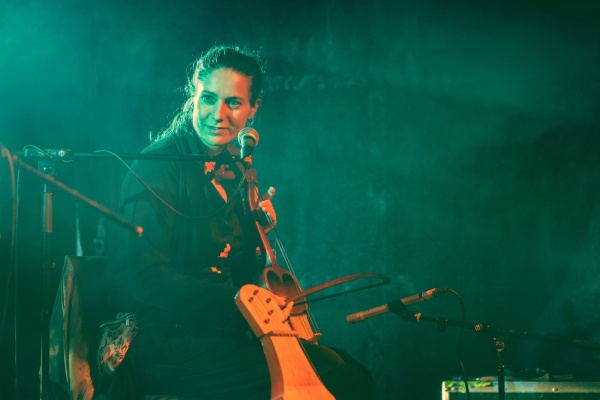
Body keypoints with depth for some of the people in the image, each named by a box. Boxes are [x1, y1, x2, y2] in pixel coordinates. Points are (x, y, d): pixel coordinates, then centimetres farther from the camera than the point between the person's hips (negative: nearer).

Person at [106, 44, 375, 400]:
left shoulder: (233, 170, 13)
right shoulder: (159, 167, -10)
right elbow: (148, 280, -18)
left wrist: (257, 230, 0)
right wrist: (239, 298, -21)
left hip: (230, 335, 8)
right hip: (174, 347, -8)